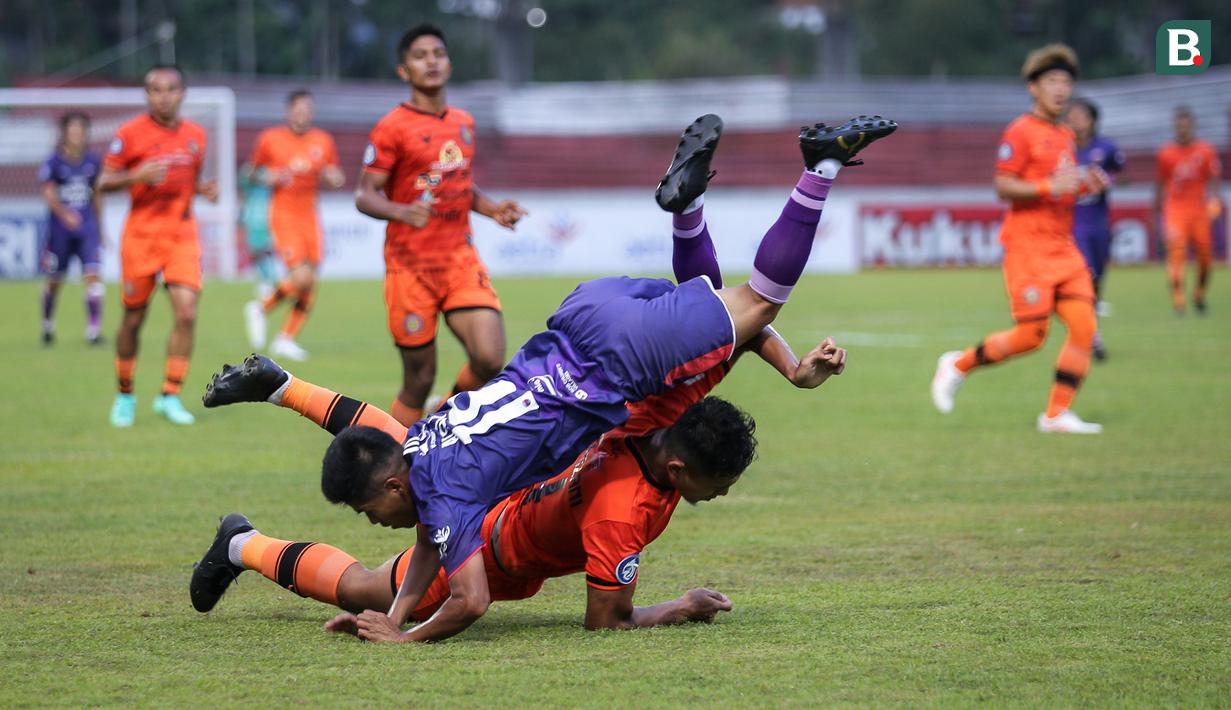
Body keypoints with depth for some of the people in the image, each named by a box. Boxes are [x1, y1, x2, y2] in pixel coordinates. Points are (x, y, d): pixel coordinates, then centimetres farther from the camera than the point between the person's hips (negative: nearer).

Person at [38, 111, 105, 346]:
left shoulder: (92, 161, 3)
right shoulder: (55, 162, -8)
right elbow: (48, 193, -16)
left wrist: (99, 227, 20)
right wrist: (65, 214, -34)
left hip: (87, 229, 2)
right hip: (60, 229, -2)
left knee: (93, 274, -14)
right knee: (54, 280, 12)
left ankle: (94, 329, -12)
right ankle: (48, 324, 34)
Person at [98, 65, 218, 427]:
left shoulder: (196, 135, 7)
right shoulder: (130, 134, -6)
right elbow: (104, 181, -4)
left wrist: (205, 188, 0)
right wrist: (136, 176, -22)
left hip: (183, 234, 3)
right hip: (142, 233, -3)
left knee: (186, 313, -12)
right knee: (133, 318, 5)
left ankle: (170, 396, -3)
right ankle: (125, 395, 24)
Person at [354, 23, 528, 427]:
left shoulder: (464, 123, 13)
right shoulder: (392, 128, -6)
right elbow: (365, 196, -10)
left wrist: (494, 209, 7)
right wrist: (403, 212, -29)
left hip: (461, 259, 5)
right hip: (411, 266, -5)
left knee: (489, 359, -14)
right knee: (419, 379, -1)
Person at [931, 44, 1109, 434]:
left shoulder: (1065, 136, 17)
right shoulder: (1021, 132, -8)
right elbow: (1003, 187, -14)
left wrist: (1086, 185, 6)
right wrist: (1050, 187, -24)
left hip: (1064, 248, 8)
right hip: (1028, 246, -8)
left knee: (1084, 326, -5)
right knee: (1030, 336, -8)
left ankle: (1057, 413, 1)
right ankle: (959, 365, 15)